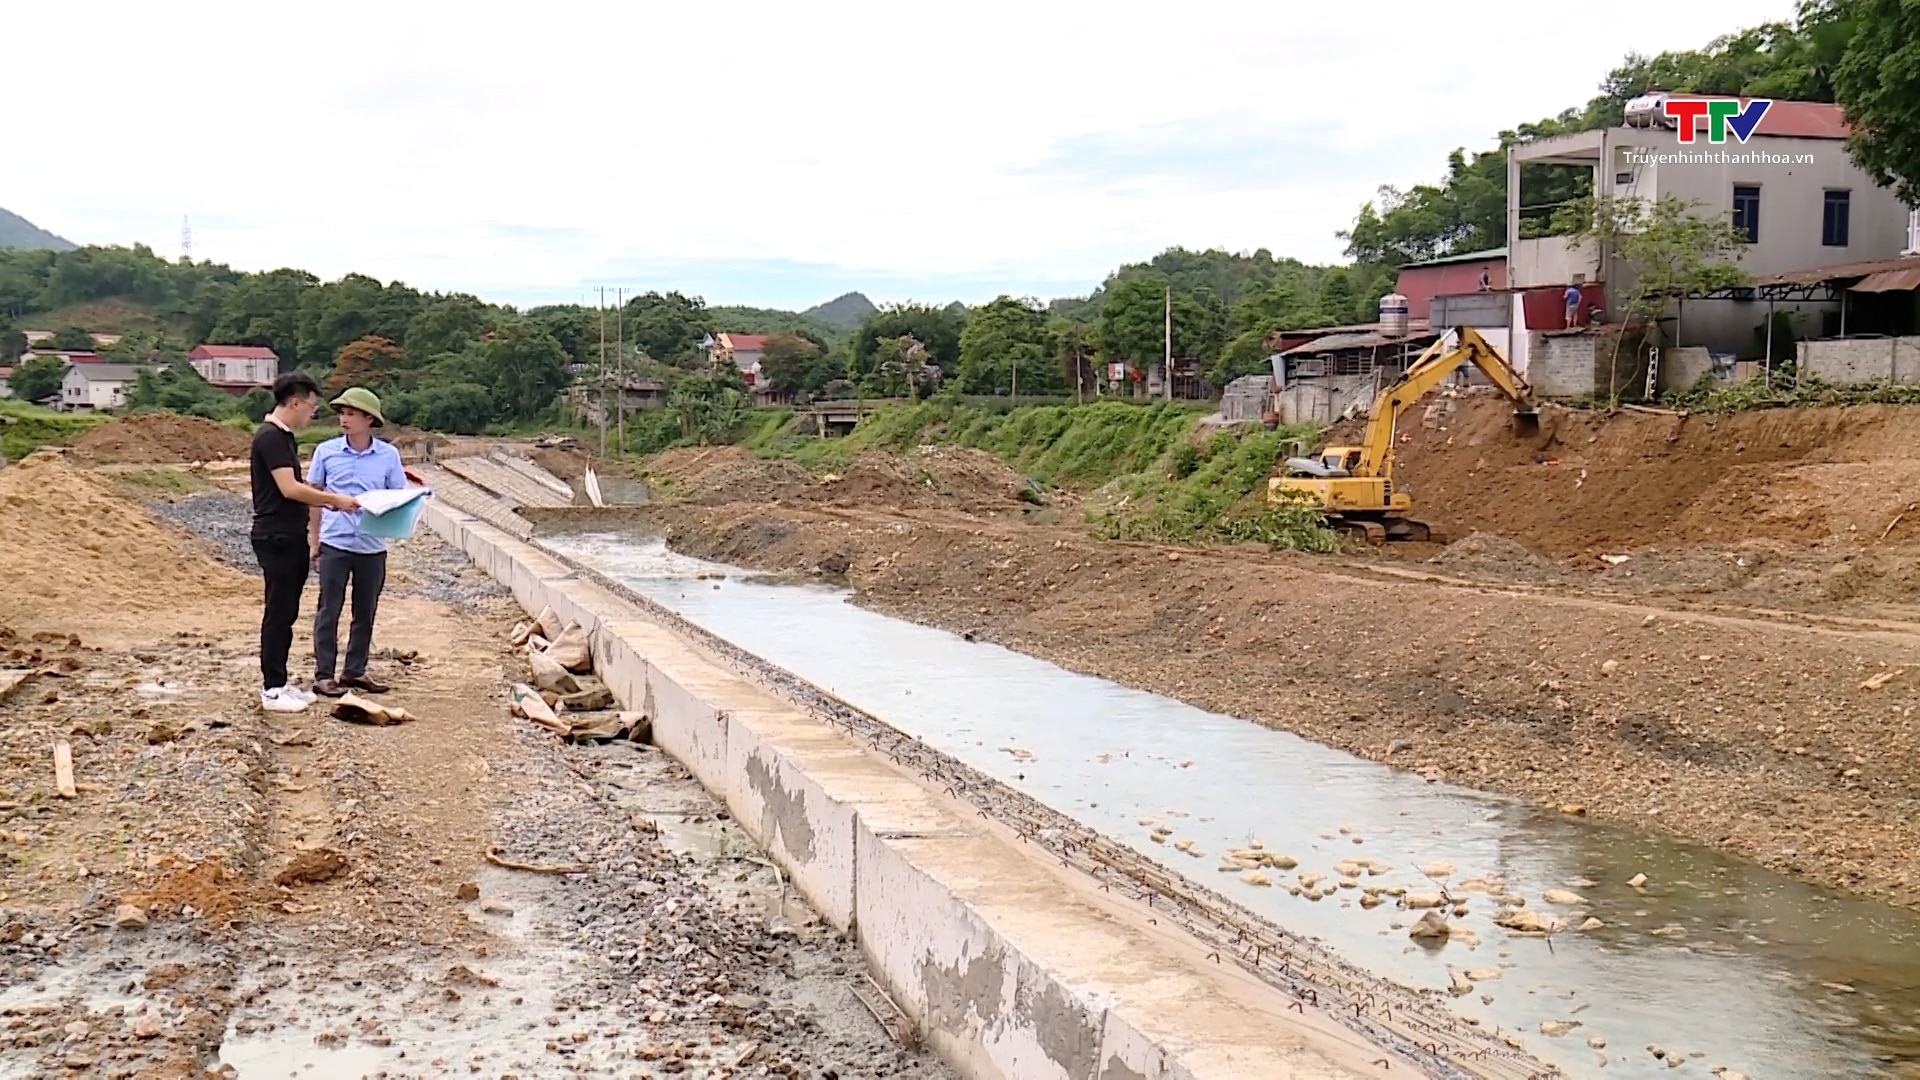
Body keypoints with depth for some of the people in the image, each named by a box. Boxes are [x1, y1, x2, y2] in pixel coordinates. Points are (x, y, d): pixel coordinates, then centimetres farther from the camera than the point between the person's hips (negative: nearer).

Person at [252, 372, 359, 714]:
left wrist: (326, 501, 10)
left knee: (287, 613, 13)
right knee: (278, 613, -4)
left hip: (291, 537, 10)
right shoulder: (270, 437, -16)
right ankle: (271, 689, 1)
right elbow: (289, 488, -22)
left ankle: (279, 683, 20)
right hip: (275, 538, -10)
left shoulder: (284, 437, 15)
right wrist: (334, 499, -15)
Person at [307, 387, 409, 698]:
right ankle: (323, 675, 9)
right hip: (334, 543, -2)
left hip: (372, 546, 2)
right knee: (329, 611, 2)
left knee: (365, 613, 12)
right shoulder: (326, 451, -1)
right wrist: (313, 540, 4)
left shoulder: (388, 455, -1)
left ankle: (355, 671, 25)